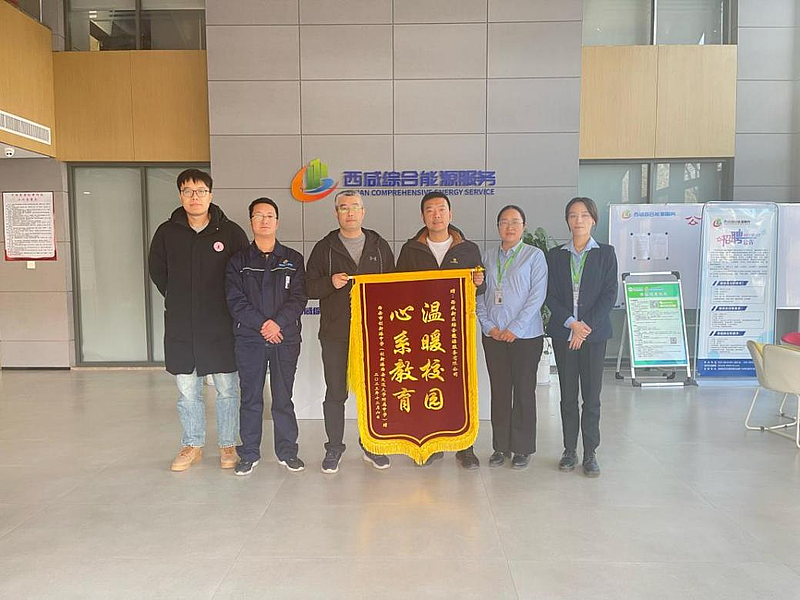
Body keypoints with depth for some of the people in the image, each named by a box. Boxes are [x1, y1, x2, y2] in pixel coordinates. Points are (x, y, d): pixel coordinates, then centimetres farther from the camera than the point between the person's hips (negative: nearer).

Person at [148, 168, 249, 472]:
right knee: (187, 392, 11)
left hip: (221, 327, -2)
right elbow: (157, 272, 15)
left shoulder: (231, 231, -4)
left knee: (227, 390, 7)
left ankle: (227, 445, 23)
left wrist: (231, 306, 1)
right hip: (180, 327, 2)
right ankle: (192, 445, 28)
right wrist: (179, 300, 10)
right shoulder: (166, 232, 3)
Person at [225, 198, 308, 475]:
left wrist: (278, 323, -16)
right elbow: (235, 301, -2)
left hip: (286, 338, 0)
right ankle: (249, 453, 19)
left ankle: (287, 451, 18)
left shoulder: (293, 259, 8)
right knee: (250, 397, 7)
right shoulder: (239, 261, 8)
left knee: (283, 397, 6)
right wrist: (262, 324, -14)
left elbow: (299, 298, -2)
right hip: (248, 338, 0)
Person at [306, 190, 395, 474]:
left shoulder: (380, 246, 11)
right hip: (335, 334, -1)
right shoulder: (324, 248, 6)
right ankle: (334, 448, 19)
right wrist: (330, 282, -16)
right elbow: (309, 288, 3)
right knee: (335, 393, 5)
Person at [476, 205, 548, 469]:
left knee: (524, 390, 4)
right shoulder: (488, 256, 10)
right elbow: (479, 293, 7)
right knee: (499, 390, 8)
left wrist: (515, 329, -12)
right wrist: (488, 325, -5)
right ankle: (500, 447, 19)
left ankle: (522, 448, 16)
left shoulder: (535, 255, -1)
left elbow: (537, 296, -8)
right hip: (493, 335, 3)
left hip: (526, 335, -3)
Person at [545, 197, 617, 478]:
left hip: (594, 332, -1)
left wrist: (587, 327, -12)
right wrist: (571, 323, -12)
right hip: (563, 333, 2)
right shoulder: (556, 255, 7)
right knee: (568, 395, 7)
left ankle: (590, 454, 11)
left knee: (592, 396, 1)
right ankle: (569, 450, 18)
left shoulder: (605, 253, 3)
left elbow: (609, 294, -4)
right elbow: (550, 296, 1)